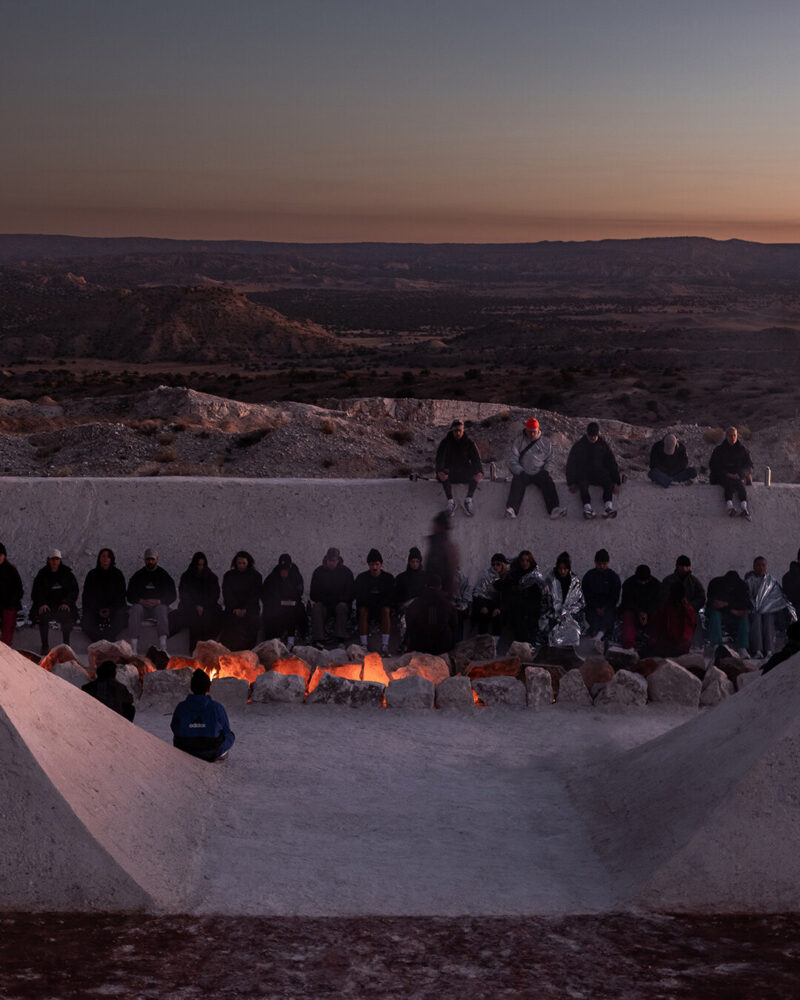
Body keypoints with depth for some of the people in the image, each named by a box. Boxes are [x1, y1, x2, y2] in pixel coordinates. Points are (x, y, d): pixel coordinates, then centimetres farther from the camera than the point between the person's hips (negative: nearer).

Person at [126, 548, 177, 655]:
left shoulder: (164, 575, 10)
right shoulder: (138, 576, 13)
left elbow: (172, 595, 3)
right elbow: (130, 597, 8)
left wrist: (159, 601, -15)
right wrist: (141, 601, -14)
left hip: (159, 605, -1)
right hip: (142, 605, 1)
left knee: (162, 609, -35)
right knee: (135, 610, -32)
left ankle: (163, 647, -44)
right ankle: (134, 648, -40)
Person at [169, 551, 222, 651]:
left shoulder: (211, 577, 13)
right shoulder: (186, 576, 13)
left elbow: (214, 595, 7)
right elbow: (183, 595, 6)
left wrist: (204, 607, -10)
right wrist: (195, 606, -11)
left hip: (208, 607, 0)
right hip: (189, 607, 0)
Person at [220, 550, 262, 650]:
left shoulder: (255, 576, 6)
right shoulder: (229, 576, 10)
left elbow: (255, 595, 0)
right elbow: (227, 593, 4)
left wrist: (245, 609, -10)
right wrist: (235, 608, -9)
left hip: (250, 613, -1)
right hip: (232, 613, 1)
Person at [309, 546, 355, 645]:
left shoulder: (346, 572, 2)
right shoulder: (318, 572, 4)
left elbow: (349, 595, 2)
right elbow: (313, 595, 6)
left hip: (341, 603, -1)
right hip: (323, 604, 1)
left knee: (342, 607, -34)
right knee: (316, 607, -31)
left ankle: (340, 639, -38)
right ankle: (318, 639, -37)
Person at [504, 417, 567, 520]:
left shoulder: (545, 442, 13)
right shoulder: (518, 441, 6)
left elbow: (549, 460, 17)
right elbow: (513, 460, 1)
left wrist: (545, 471, -1)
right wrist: (520, 472, -14)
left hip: (540, 472, 1)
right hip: (522, 473, -1)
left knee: (549, 483, -28)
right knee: (517, 483, -32)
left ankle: (554, 509, -47)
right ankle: (511, 509, -52)